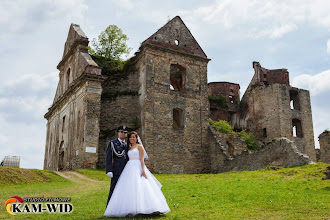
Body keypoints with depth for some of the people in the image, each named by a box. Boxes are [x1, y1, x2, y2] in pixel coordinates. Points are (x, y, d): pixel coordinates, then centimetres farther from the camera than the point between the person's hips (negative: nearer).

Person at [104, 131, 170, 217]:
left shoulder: (139, 146, 3)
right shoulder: (129, 148, 21)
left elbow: (142, 159, -6)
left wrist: (143, 170, -17)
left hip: (137, 168, -6)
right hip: (129, 169, 6)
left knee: (139, 187, -15)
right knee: (129, 188, -4)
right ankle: (130, 210, -7)